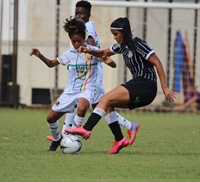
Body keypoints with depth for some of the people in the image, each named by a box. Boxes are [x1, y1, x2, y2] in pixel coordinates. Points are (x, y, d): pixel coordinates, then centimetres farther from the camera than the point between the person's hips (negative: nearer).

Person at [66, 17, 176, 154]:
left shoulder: (138, 44, -13)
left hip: (146, 87, -9)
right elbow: (103, 53, 27)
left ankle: (86, 129, -22)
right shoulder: (123, 46, 14)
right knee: (108, 105, 5)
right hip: (138, 85, 9)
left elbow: (157, 63, -16)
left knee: (106, 99, -16)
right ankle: (119, 140, 2)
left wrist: (165, 88, -20)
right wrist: (88, 51, 6)